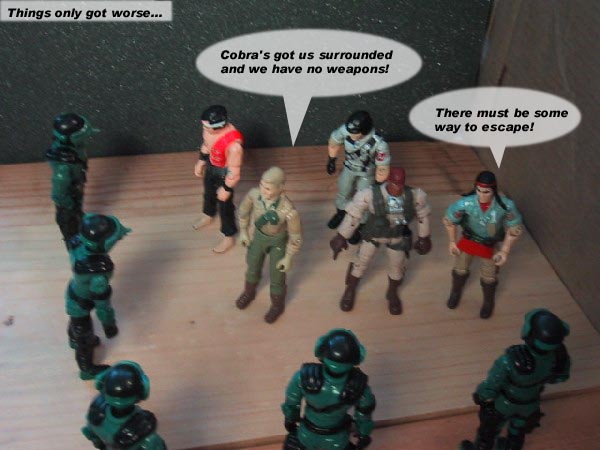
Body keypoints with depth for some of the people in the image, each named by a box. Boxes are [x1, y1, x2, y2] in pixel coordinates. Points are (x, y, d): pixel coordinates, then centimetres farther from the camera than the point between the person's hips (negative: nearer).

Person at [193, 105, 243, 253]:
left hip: (224, 173, -7)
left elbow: (234, 171, -29)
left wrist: (226, 189, -18)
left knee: (225, 205, 13)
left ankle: (229, 237, 37)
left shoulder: (234, 144, -42)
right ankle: (208, 215, 65)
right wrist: (201, 162, 13)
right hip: (211, 166, 7)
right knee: (209, 192, 32)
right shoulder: (210, 127, -21)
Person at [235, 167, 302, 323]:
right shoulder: (254, 193, -31)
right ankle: (249, 293, 61)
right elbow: (244, 210, -6)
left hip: (278, 241, -3)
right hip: (259, 235, 4)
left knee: (277, 275, 18)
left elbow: (295, 237, -23)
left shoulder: (289, 210, -41)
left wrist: (288, 258, -11)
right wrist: (243, 232, 4)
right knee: (253, 266, 28)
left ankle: (277, 305, 50)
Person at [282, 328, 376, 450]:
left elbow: (291, 403, -15)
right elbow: (364, 414, -13)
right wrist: (363, 435, 8)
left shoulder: (305, 376, -36)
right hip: (338, 438, 0)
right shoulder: (358, 385, -33)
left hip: (307, 434, 0)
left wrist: (290, 419, 7)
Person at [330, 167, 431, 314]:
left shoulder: (414, 196, -26)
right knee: (361, 263, 12)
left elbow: (422, 215, -6)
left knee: (398, 266, 19)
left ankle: (392, 294, 51)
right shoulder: (371, 195, -33)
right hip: (373, 234, -2)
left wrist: (424, 238, 6)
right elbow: (353, 214, -20)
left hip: (398, 237, 2)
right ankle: (350, 290, 43)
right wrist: (342, 237, -12)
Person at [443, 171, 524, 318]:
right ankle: (455, 293, 55)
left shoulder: (506, 205, -35)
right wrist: (452, 242, -3)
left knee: (489, 278, 18)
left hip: (490, 244, 0)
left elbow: (515, 228, -16)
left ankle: (488, 302, 50)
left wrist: (505, 251, -14)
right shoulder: (466, 203, -34)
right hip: (468, 240, 1)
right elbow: (449, 220, -14)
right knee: (460, 270, 22)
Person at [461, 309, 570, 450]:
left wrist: (479, 394, -6)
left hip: (504, 402, -3)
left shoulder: (511, 360, -44)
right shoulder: (560, 355, -31)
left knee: (489, 428, 27)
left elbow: (490, 387, -28)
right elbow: (560, 376, -7)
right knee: (519, 428, 34)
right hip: (530, 404, 4)